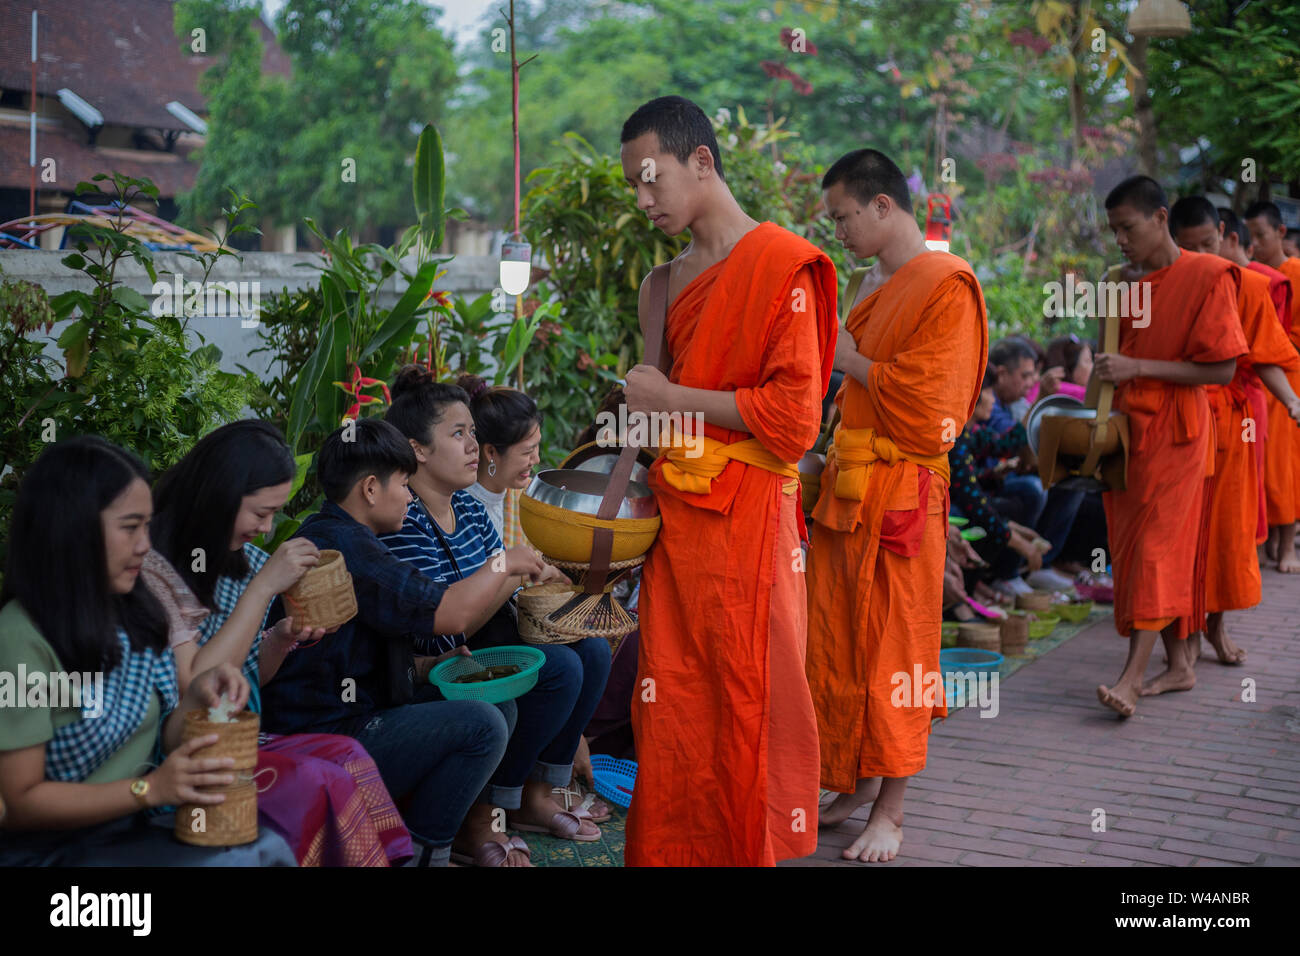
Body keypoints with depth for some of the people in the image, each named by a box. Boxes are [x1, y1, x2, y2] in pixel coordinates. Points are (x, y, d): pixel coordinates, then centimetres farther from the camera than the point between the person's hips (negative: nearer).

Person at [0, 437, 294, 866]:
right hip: (54, 848, -7)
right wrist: (150, 789, -22)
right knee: (235, 860, -25)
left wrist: (195, 698, -8)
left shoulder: (136, 614, 6)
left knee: (271, 845, -17)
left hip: (137, 828, 7)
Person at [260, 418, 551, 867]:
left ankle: (456, 823, 13)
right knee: (482, 725, -21)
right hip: (324, 744, -11)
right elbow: (451, 612, -25)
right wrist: (504, 562, -8)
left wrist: (430, 665, 9)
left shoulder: (329, 535, 16)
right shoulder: (341, 544, -20)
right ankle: (421, 850, -5)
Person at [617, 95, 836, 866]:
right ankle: (668, 850, 17)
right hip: (675, 514, 7)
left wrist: (675, 400, -9)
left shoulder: (782, 267, -7)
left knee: (750, 708, 1)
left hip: (747, 520, -6)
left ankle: (756, 850, 13)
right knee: (671, 709, 7)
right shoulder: (667, 283, 16)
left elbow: (794, 418, -13)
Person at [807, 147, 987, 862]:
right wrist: (832, 457, 13)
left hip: (901, 492, -8)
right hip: (847, 484, 8)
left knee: (895, 650, 0)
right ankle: (860, 782, 22)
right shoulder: (874, 284, 15)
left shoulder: (945, 285, -11)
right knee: (840, 645, 10)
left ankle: (891, 811, 8)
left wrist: (850, 360, -8)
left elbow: (925, 401, -17)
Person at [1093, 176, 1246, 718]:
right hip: (1127, 427, 7)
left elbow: (1221, 369, -14)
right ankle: (1179, 666, 18)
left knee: (1155, 548, -11)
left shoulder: (1207, 277, -10)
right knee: (1134, 548, 8)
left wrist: (1138, 368, -21)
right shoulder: (1124, 283, 11)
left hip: (1174, 431, -7)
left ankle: (1133, 677, -15)